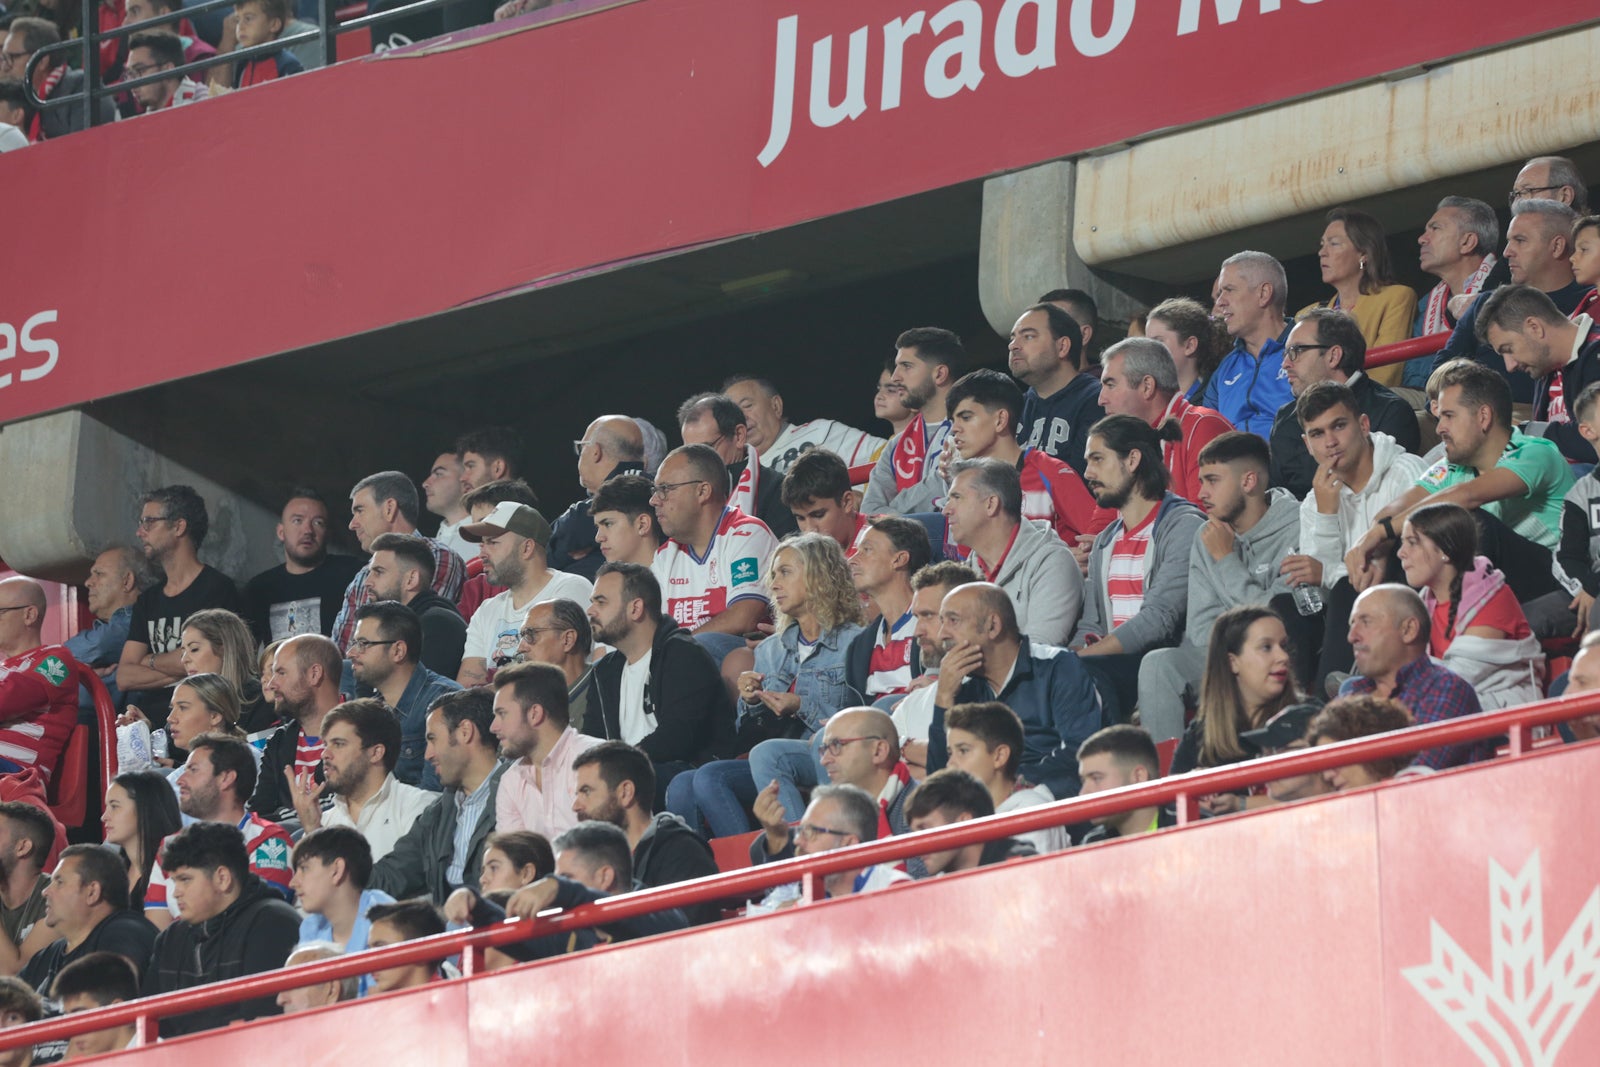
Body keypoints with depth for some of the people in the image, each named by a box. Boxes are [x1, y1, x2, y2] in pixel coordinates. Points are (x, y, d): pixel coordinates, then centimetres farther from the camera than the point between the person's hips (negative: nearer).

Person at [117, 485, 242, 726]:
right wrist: (175, 670, -5)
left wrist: (149, 661, 7)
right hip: (148, 720, 6)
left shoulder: (217, 588, -1)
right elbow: (124, 677, 11)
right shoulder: (147, 600, 21)